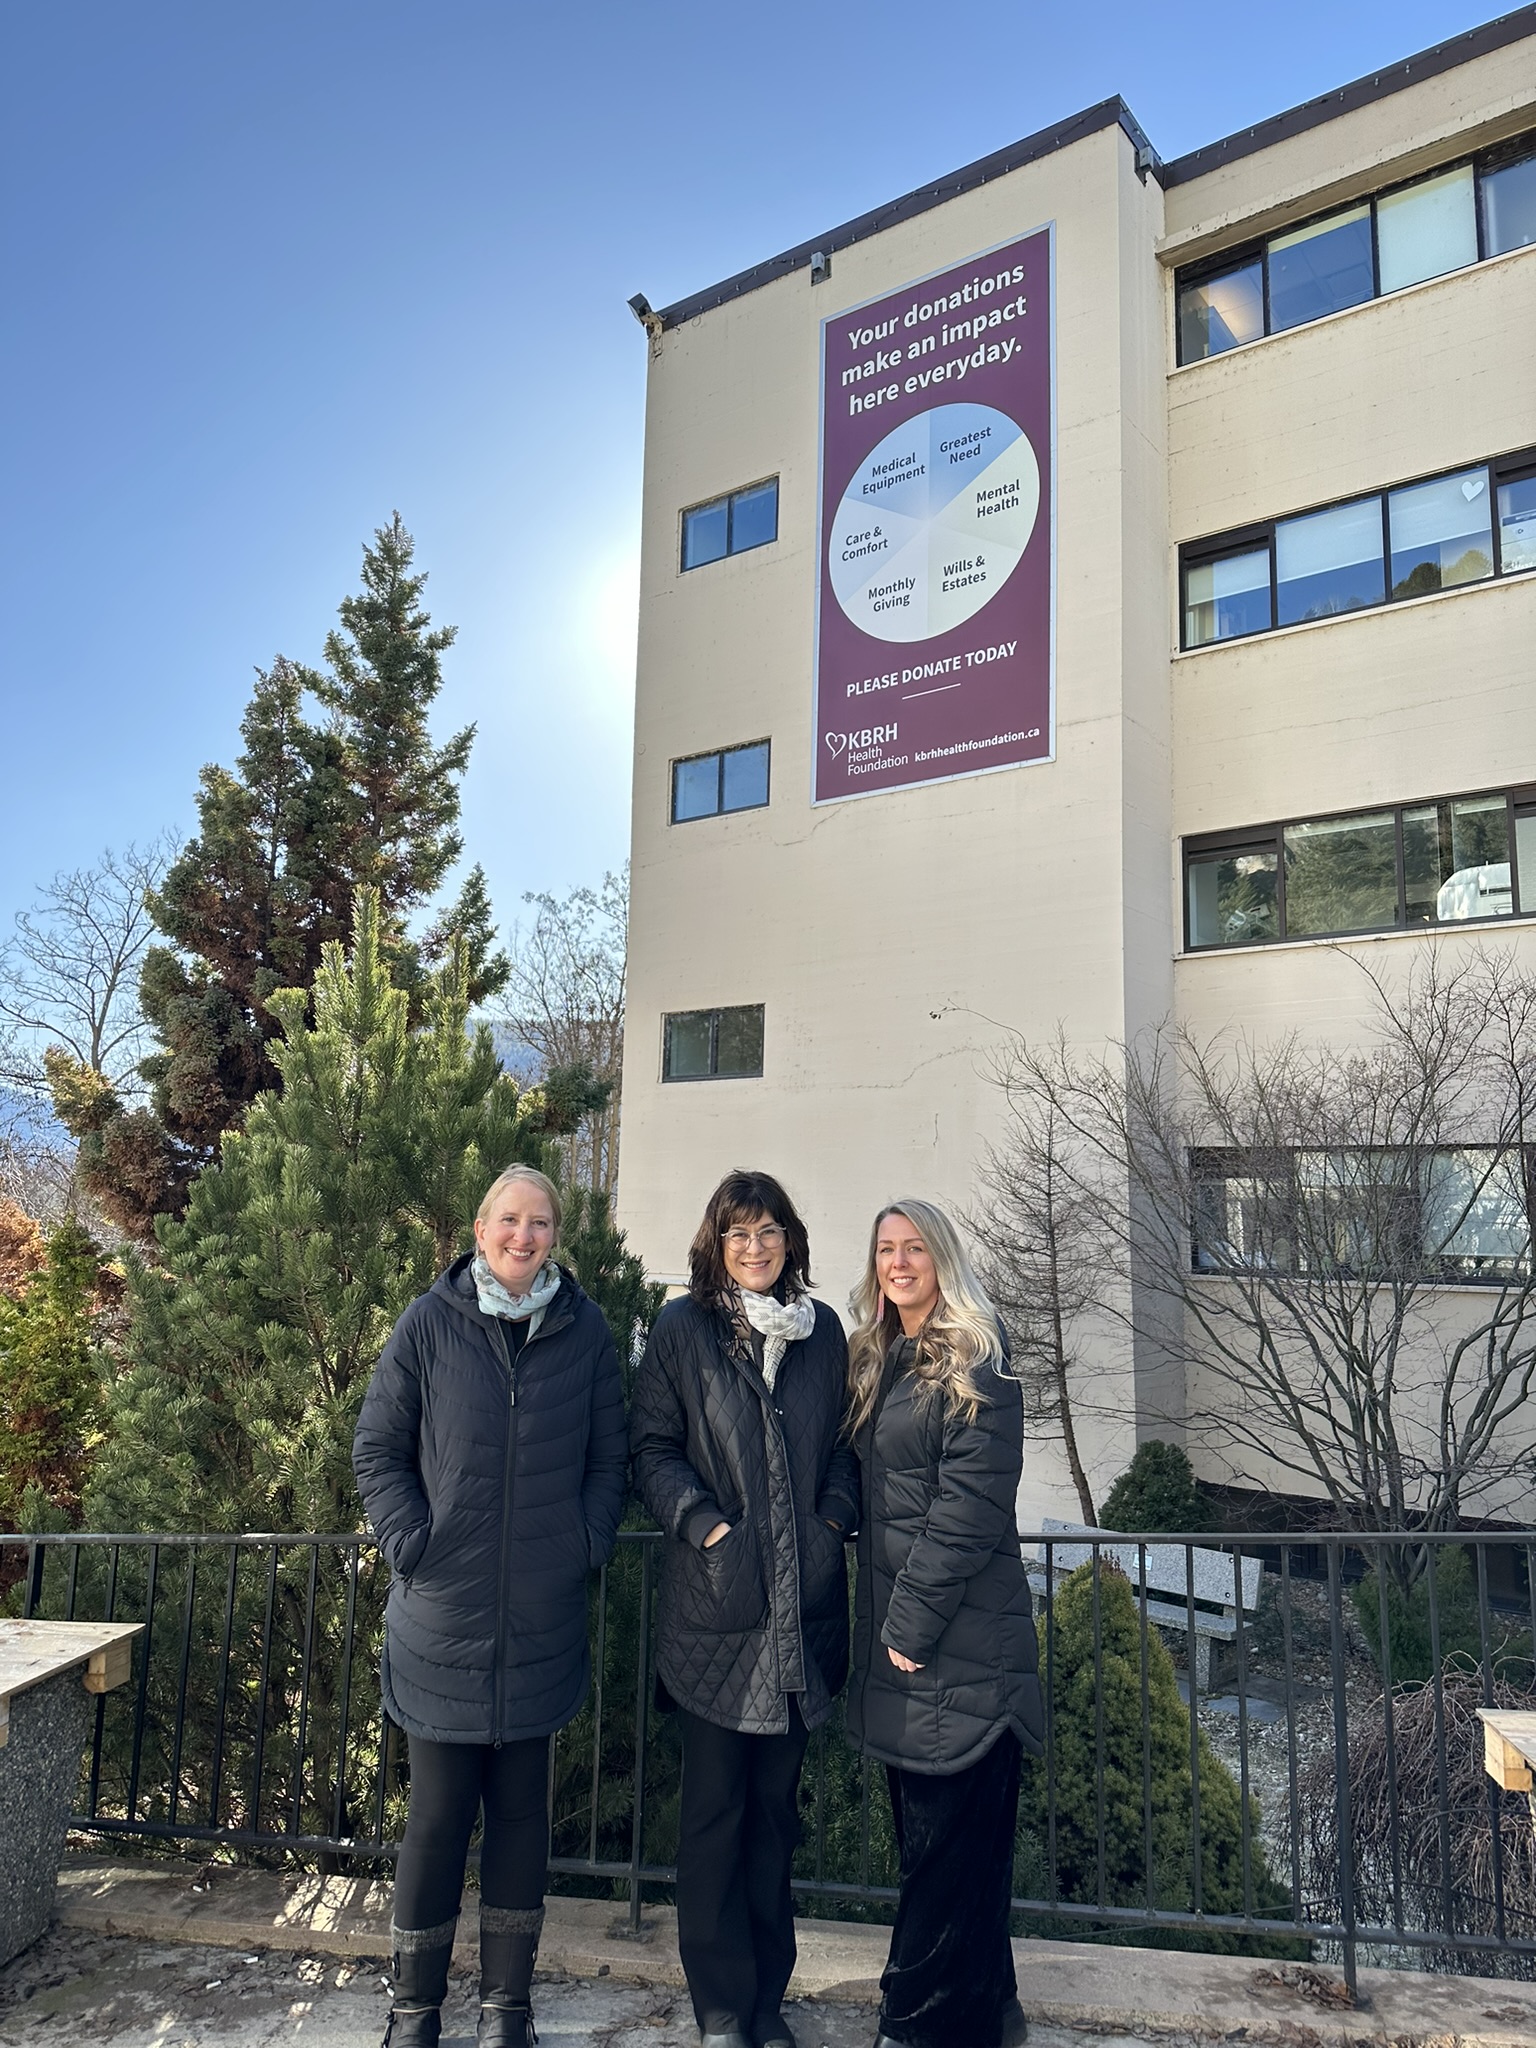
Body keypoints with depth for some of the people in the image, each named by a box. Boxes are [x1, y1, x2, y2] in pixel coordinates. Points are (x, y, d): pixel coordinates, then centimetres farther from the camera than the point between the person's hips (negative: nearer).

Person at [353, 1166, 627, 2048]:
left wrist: (585, 1546, -4)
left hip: (543, 1622, 1)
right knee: (438, 1813, 8)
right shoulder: (430, 1323, -5)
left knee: (522, 1810, 13)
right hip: (444, 1620, -1)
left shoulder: (585, 1329, -2)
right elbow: (378, 1451, 0)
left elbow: (608, 1456, 5)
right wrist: (414, 1544, -8)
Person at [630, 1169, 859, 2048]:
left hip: (804, 1605, 3)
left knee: (777, 1804, 15)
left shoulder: (822, 1330, 7)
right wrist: (701, 1520, -13)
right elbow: (652, 1447, -2)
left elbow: (843, 1442, 12)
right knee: (715, 1808, 8)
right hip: (714, 1605, -3)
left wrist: (835, 1515, -3)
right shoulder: (683, 1327, -3)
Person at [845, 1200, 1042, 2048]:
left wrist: (913, 1621, -15)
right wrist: (884, 1621, 11)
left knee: (953, 1842, 1)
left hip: (961, 1640, -7)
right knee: (926, 1835, 14)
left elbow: (969, 1507, -15)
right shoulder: (875, 1362, 13)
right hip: (894, 1630, 7)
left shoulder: (975, 1365, -9)